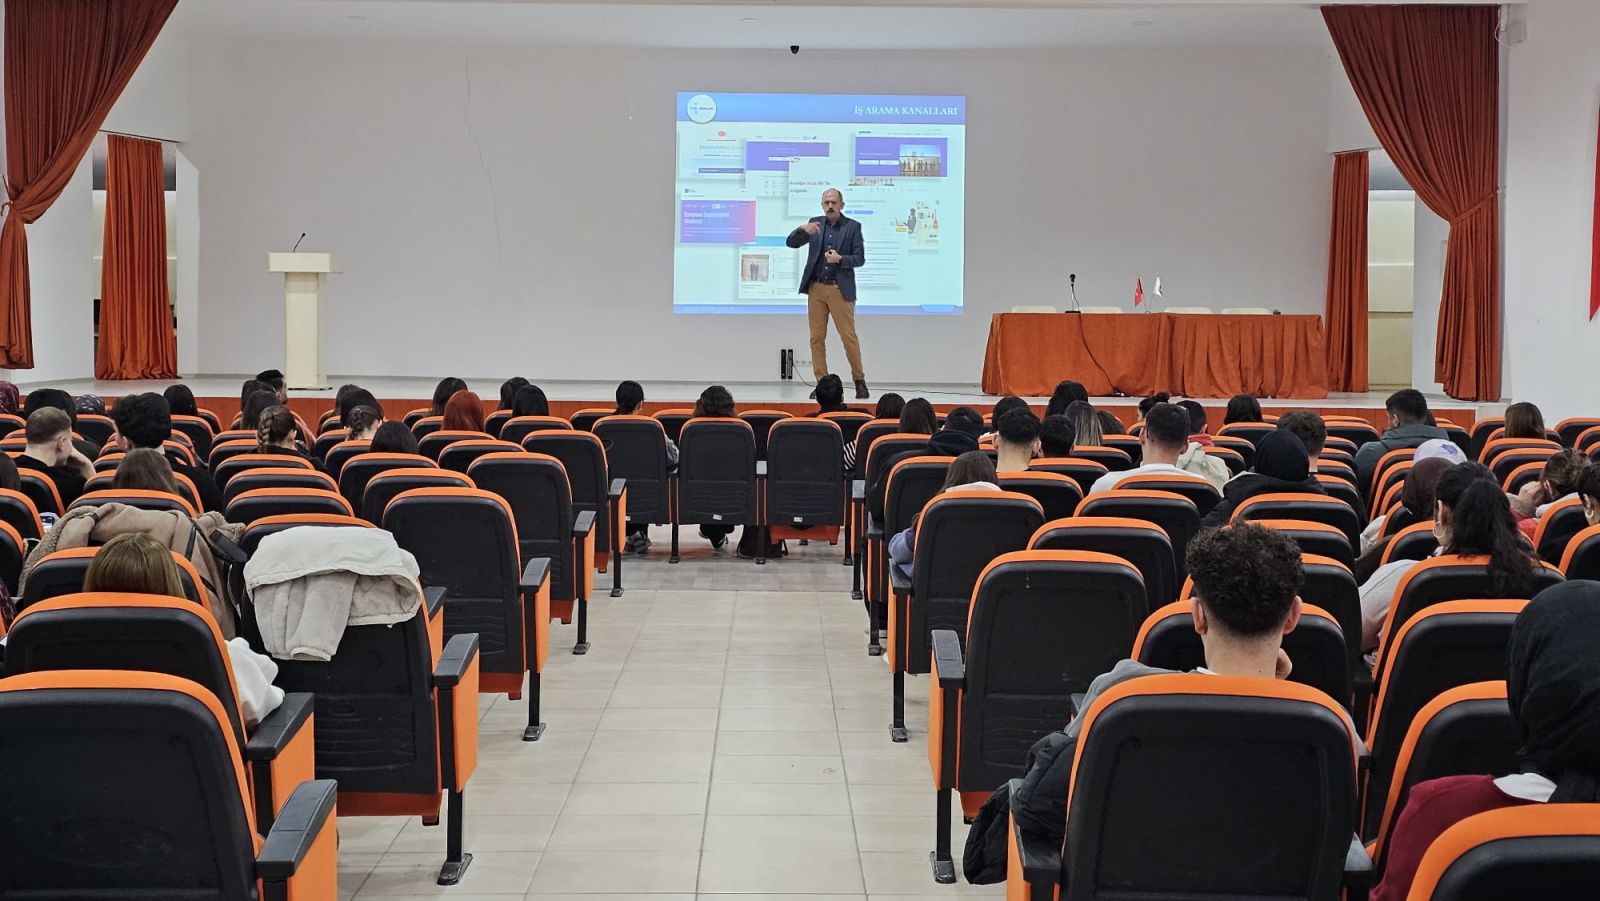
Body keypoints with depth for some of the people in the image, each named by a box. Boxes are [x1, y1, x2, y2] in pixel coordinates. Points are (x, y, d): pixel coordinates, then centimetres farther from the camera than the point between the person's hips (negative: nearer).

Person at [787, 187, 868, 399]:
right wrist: (802, 229, -15)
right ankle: (821, 383, 8)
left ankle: (859, 381, 6)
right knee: (817, 337, 3)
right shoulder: (815, 223, 9)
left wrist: (840, 259, -19)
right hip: (816, 288, 3)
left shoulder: (852, 226, 1)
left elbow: (860, 259, -1)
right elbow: (791, 243, 5)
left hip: (840, 289, -3)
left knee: (848, 336, -4)